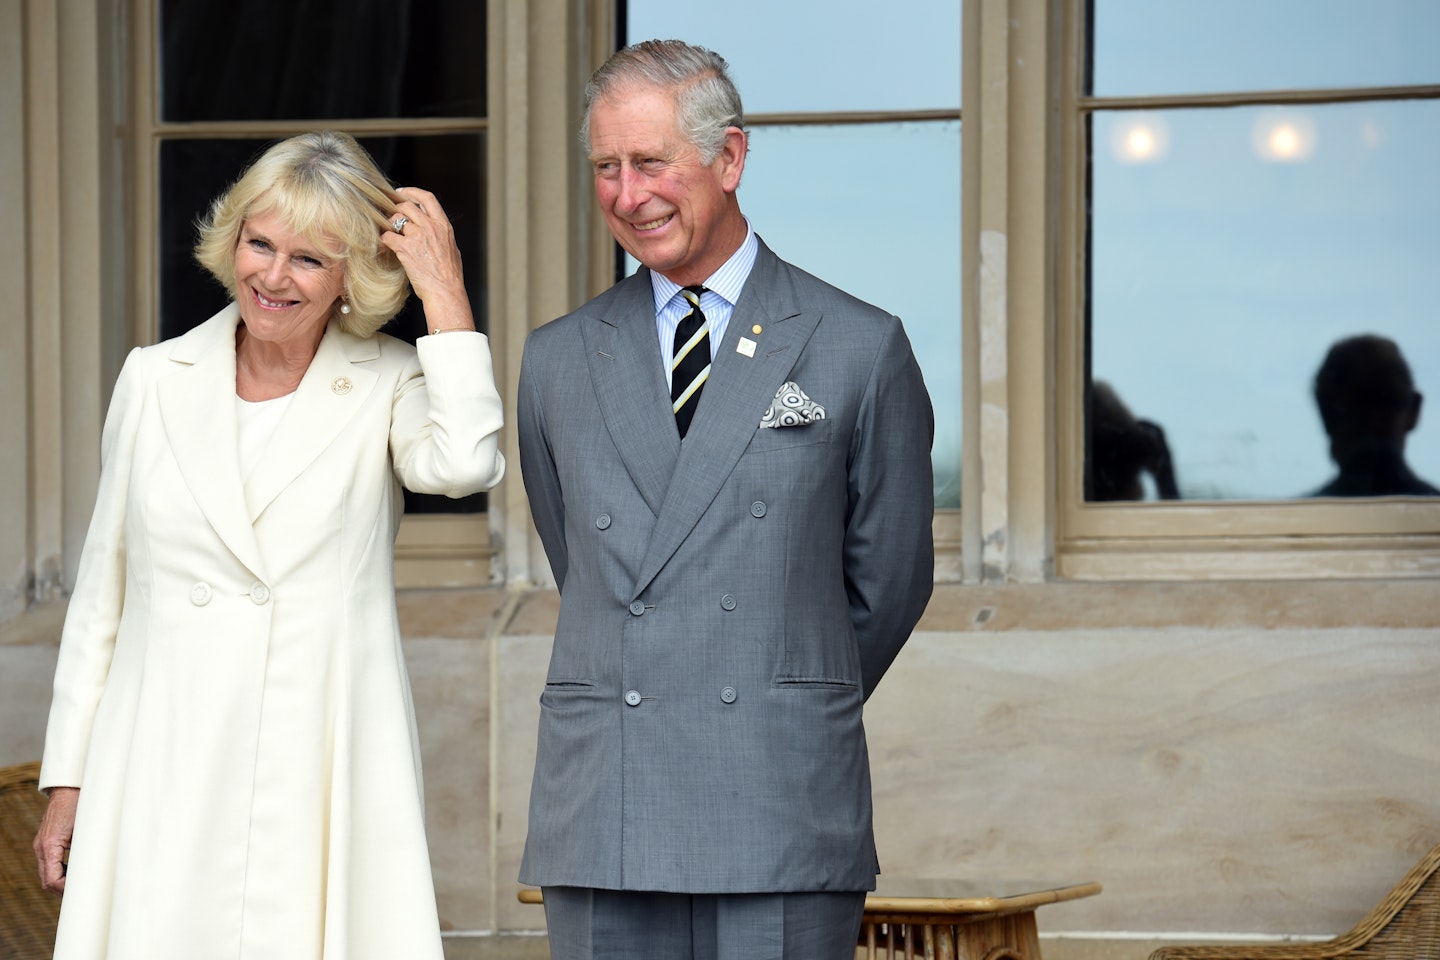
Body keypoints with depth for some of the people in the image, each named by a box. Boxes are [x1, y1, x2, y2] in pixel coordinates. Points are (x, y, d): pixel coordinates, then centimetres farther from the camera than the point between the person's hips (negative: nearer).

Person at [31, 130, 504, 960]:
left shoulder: (390, 386, 3)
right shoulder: (157, 380, 9)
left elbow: (465, 463, -21)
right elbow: (103, 587, 14)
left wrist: (444, 291, -11)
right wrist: (68, 776, 13)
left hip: (326, 780, -2)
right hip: (166, 768, 2)